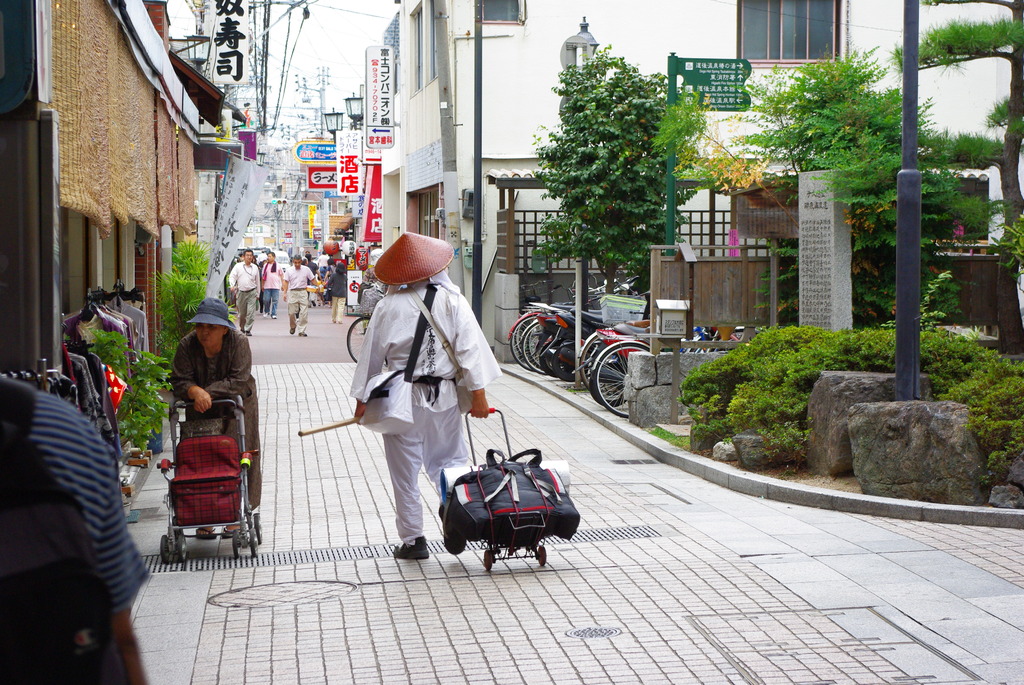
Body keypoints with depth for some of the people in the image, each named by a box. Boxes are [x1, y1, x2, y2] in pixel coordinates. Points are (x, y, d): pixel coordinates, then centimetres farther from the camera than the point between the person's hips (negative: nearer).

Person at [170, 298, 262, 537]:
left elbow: (239, 381, -24)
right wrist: (195, 391, -36)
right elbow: (179, 381, -15)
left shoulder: (238, 342, -19)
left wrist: (208, 392, -29)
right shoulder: (187, 345, -12)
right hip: (200, 410, 2)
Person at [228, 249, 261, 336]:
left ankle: (248, 329, -6)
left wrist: (258, 294, 18)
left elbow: (257, 281, 17)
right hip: (241, 292, 0)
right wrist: (232, 285, -19)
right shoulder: (238, 266, 5)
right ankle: (242, 328, 26)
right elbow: (232, 276, 1)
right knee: (241, 313, 7)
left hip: (252, 292, 0)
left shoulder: (255, 267, 10)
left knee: (251, 312, -11)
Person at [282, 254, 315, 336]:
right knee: (291, 312, 2)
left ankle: (301, 331, 1)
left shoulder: (306, 269, 4)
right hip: (293, 292, 0)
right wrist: (285, 293, -3)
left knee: (304, 313, -6)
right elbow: (286, 282, 5)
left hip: (303, 292, 0)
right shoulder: (289, 270, 4)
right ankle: (292, 326, 31)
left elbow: (312, 279, 12)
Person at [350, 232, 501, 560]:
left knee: (405, 472, 8)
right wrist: (478, 392, -1)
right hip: (444, 398, 2)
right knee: (449, 462, 15)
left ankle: (413, 539, 13)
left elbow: (372, 355, -1)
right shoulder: (453, 301, -3)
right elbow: (470, 348, -6)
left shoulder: (388, 307, -7)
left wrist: (362, 398, 9)